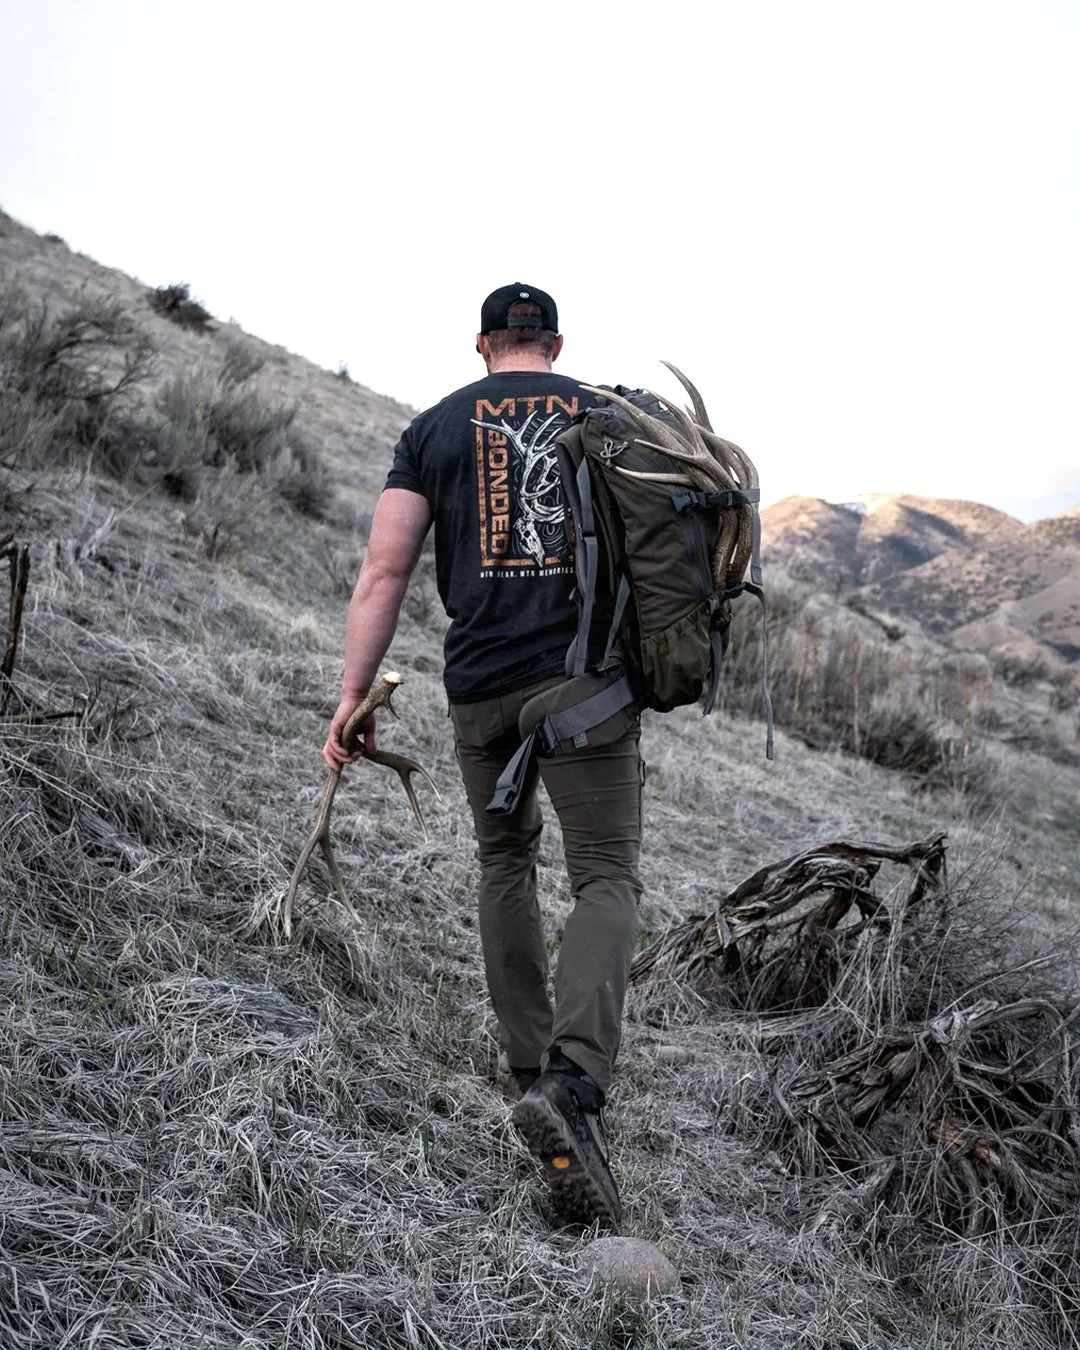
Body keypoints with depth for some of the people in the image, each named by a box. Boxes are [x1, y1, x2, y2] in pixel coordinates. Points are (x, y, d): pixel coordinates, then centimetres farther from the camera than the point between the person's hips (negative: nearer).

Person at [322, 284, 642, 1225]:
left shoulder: (434, 429, 9)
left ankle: (532, 1064, 25)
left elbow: (386, 569, 1)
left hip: (480, 683, 2)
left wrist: (354, 697, 3)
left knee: (506, 859, 21)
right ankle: (574, 1082, -26)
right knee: (608, 876, -4)